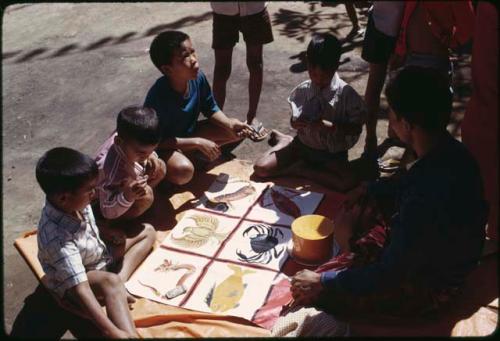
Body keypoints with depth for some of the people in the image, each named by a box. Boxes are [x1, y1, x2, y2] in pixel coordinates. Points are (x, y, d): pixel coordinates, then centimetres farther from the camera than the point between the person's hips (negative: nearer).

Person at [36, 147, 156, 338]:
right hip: (69, 282, -8)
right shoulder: (57, 237, -38)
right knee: (110, 282, -38)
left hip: (98, 255, 8)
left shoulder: (75, 203, -18)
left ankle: (121, 278, -14)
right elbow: (80, 288, -41)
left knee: (147, 232, 6)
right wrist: (111, 331, -44)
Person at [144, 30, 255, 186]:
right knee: (184, 171, -37)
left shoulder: (198, 78, -18)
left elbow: (211, 109, -1)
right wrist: (198, 142, -29)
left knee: (238, 131, -6)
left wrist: (230, 124, -20)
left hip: (190, 132, 6)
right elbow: (156, 140, -28)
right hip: (164, 144, -6)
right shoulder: (158, 96, -34)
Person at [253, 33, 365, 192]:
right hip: (303, 144, 2)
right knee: (260, 168, -13)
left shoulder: (346, 93, -14)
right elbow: (294, 121, 5)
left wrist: (331, 126, -25)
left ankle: (299, 169, -11)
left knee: (347, 183, -32)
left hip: (332, 152, -2)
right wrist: (295, 123, -20)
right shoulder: (302, 90, -6)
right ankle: (286, 141, 15)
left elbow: (356, 128, -10)